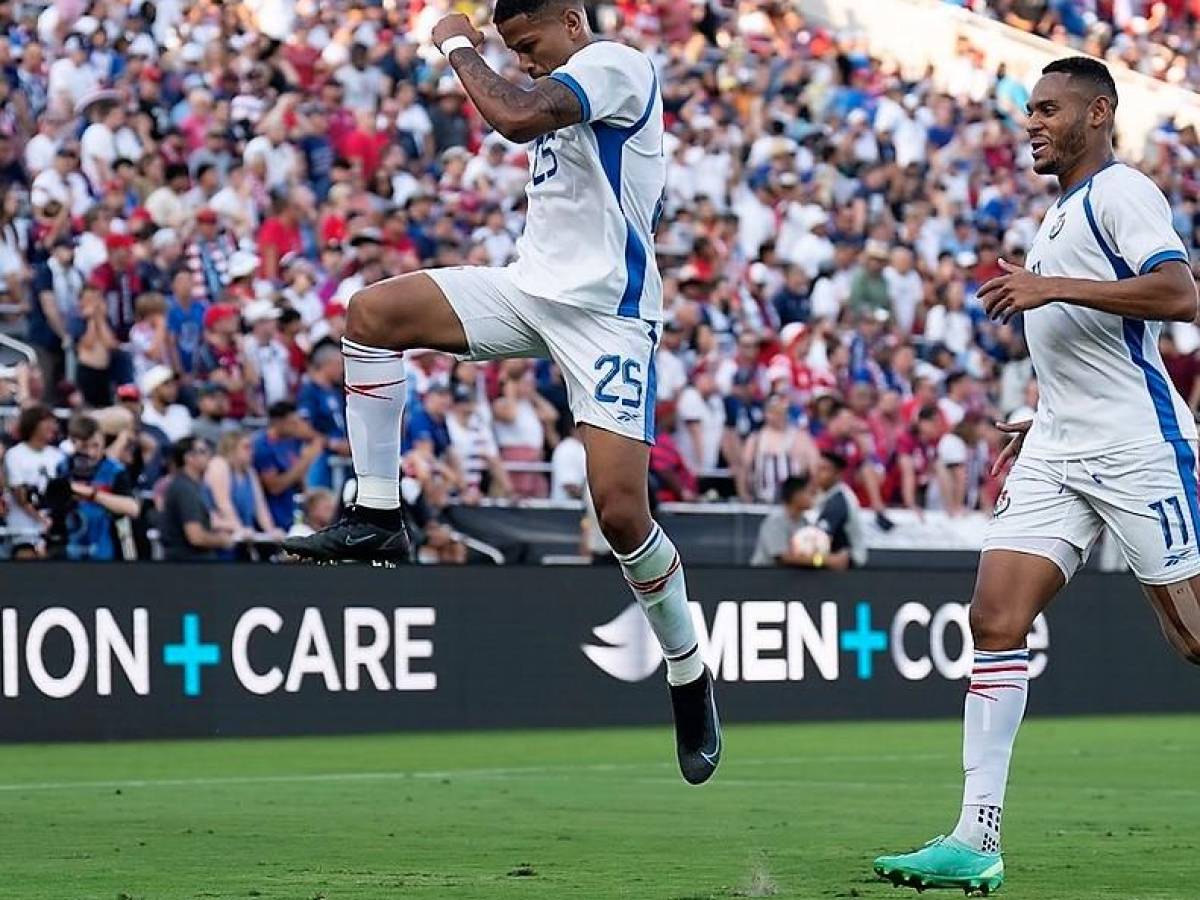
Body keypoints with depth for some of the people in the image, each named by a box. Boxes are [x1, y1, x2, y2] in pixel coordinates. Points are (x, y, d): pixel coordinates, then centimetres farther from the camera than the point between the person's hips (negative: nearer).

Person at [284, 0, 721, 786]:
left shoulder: (616, 65, -12)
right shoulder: (566, 93, 16)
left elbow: (515, 117, -27)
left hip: (607, 312, -8)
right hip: (532, 286, 8)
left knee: (620, 509, -13)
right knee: (373, 314, -12)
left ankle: (690, 677, 7)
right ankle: (376, 517, -8)